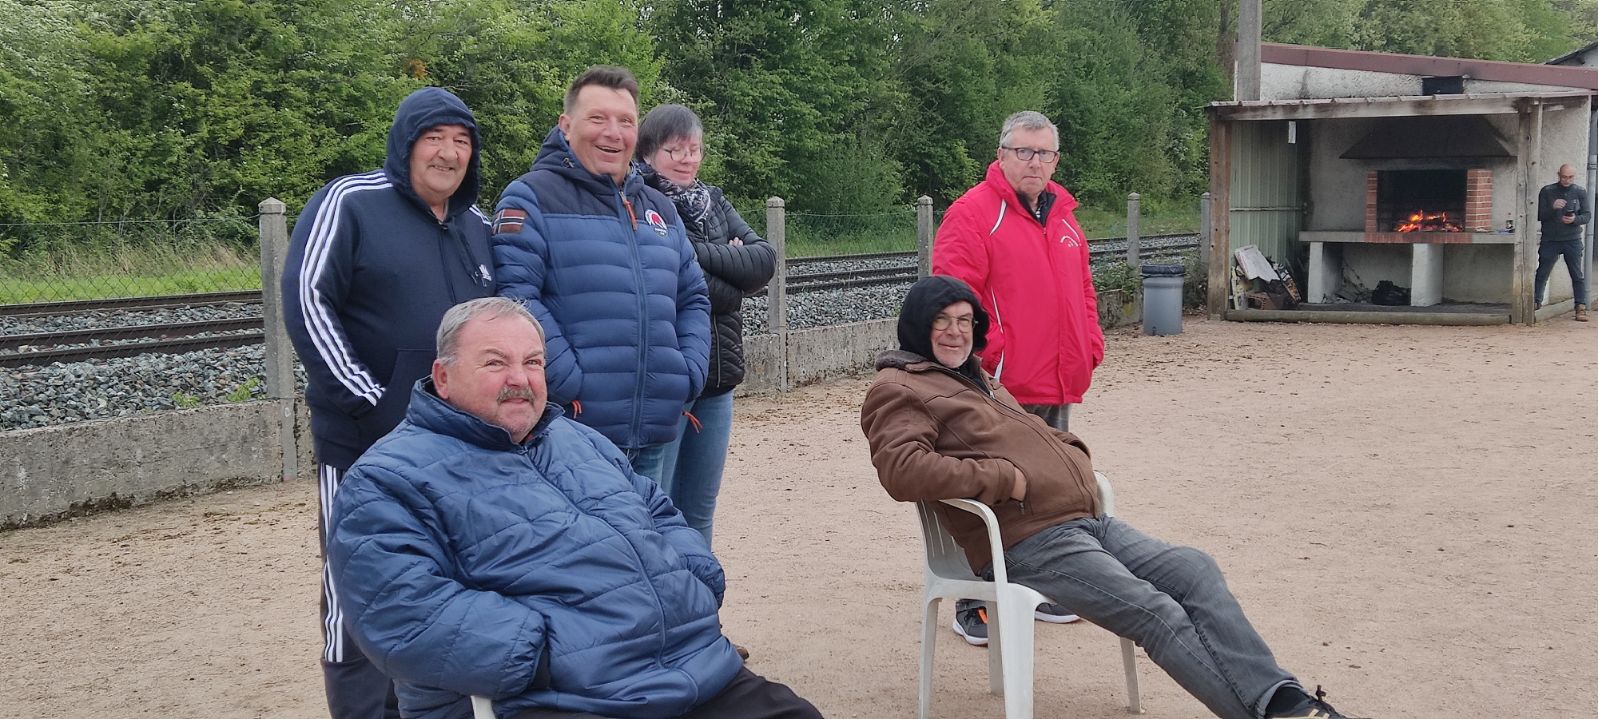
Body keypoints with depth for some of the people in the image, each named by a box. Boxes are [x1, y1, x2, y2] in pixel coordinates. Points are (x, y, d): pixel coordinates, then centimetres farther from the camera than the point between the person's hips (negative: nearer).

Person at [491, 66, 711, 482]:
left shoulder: (660, 209, 19)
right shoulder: (532, 198, -3)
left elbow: (692, 299, 21)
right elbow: (515, 298, -15)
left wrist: (687, 377, 5)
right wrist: (571, 385, -20)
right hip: (569, 429, -6)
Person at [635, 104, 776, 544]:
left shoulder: (714, 202, 14)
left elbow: (765, 261, 2)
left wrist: (705, 255, -11)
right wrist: (733, 265, -6)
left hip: (718, 376, 7)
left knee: (699, 511, 15)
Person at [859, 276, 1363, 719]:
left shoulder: (975, 378, 27)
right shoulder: (897, 391, -2)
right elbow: (903, 471, -20)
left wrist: (1071, 458, 12)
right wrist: (1005, 479, -16)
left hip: (1087, 521, 9)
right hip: (1026, 543, -9)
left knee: (1194, 570, -8)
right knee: (1157, 613, -20)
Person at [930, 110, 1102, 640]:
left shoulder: (1063, 217, 16)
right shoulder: (973, 214, -10)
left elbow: (1083, 291, 23)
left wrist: (1089, 349, 11)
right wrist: (991, 357, -20)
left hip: (1057, 387, 8)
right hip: (1002, 388, -8)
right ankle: (973, 605, 7)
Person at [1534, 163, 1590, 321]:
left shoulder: (1580, 192, 5)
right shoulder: (1547, 191, 2)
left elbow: (1587, 215, 4)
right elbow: (1539, 215, -2)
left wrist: (1575, 219, -17)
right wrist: (1552, 208, -20)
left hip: (1573, 241, 1)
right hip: (1550, 241, 0)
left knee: (1578, 276, -1)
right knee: (1542, 274, 0)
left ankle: (1581, 308, 2)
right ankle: (1536, 303, 8)